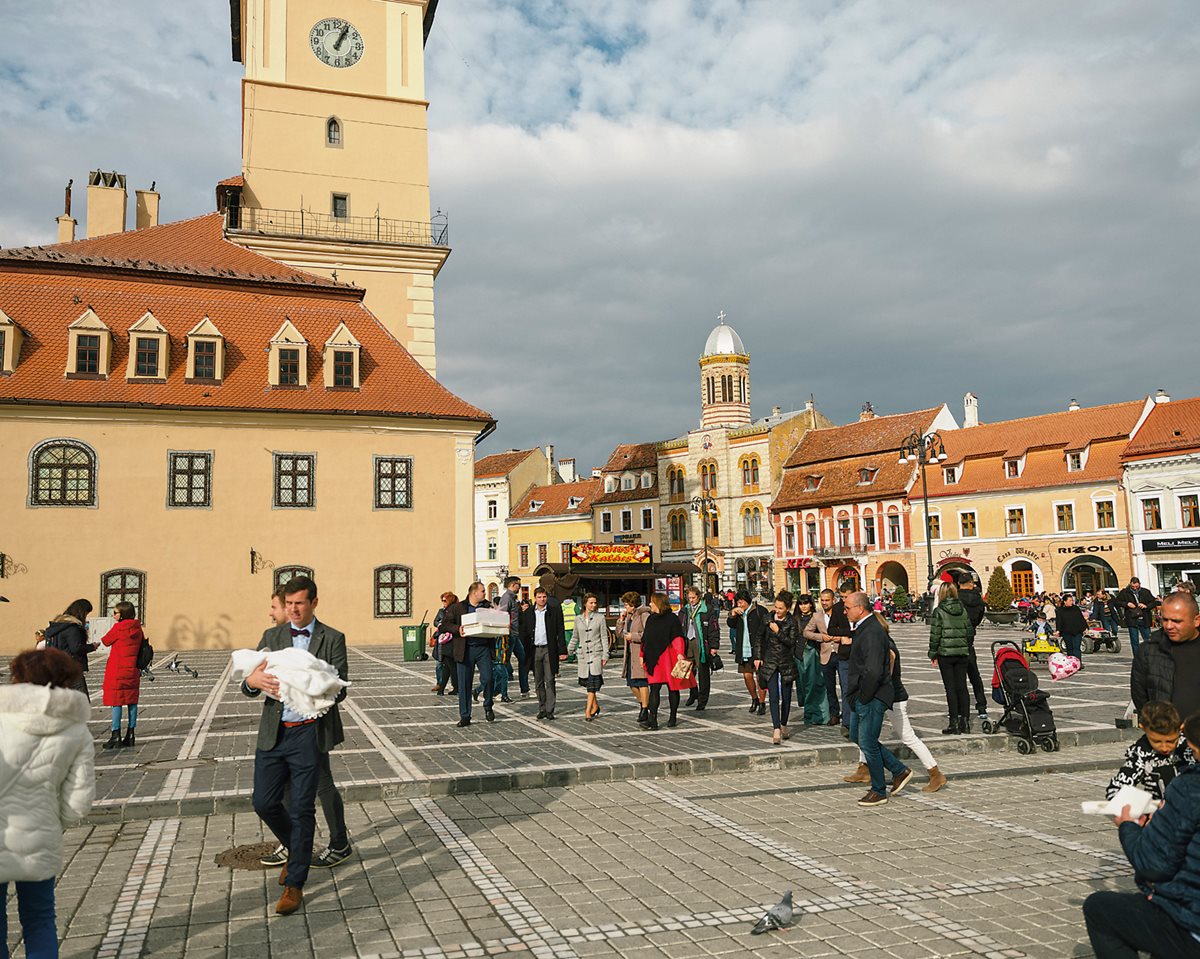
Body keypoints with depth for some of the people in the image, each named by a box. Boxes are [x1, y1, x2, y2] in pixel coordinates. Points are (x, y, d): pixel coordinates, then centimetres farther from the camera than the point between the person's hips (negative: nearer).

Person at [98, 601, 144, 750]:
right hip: (133, 670, 6)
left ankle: (116, 736, -2)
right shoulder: (137, 628, 5)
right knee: (132, 701, 8)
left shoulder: (118, 627, -12)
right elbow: (143, 648, 12)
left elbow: (106, 641, 1)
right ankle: (130, 735, 11)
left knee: (116, 702, -2)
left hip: (117, 671, -6)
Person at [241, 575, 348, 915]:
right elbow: (248, 688, 5)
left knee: (301, 809, 0)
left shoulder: (332, 639, -1)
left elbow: (339, 689, -8)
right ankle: (296, 850, 35)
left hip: (308, 734, -4)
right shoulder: (271, 636, 9)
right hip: (273, 733, 4)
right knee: (264, 803, 6)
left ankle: (295, 884, 13)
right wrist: (253, 680, -21)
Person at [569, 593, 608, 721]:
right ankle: (595, 707, 25)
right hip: (583, 654, 3)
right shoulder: (578, 619, 9)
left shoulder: (600, 617, 2)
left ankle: (588, 711, -10)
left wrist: (605, 655, -5)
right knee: (587, 682, 7)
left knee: (592, 683, -10)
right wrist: (568, 651, 15)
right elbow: (575, 638, 19)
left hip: (596, 654, -3)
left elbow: (604, 637, 1)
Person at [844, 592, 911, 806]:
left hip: (872, 698, -10)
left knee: (867, 742, 0)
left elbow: (873, 671, -28)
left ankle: (879, 792, 16)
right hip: (864, 696, 10)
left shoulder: (871, 632, -22)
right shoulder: (862, 628, 10)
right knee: (857, 736, 17)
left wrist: (864, 697, -19)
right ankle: (899, 771, 25)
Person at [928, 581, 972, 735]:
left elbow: (935, 634, -9)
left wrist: (933, 654, -2)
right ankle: (965, 721, 10)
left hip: (945, 653, -4)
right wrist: (966, 648, 17)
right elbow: (969, 631, 8)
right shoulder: (963, 610, 5)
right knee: (962, 687, 9)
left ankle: (954, 723, 1)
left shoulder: (939, 611, -8)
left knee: (950, 688, 0)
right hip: (961, 653, 4)